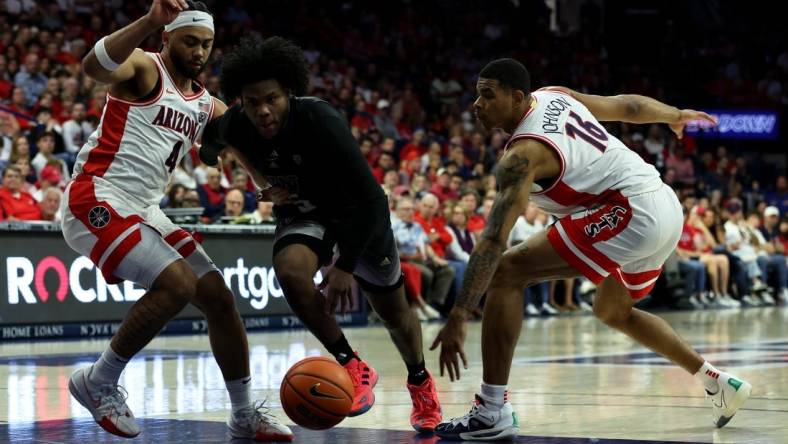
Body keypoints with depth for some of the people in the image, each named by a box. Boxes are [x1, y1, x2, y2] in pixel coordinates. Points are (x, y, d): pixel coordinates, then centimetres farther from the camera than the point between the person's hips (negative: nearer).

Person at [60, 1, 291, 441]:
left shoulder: (207, 107, 16)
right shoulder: (143, 68, -7)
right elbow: (94, 66, -30)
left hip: (144, 210, 8)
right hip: (96, 201, -8)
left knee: (218, 295, 4)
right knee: (178, 284, -24)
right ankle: (99, 381, -7)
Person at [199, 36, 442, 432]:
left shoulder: (321, 121, -36)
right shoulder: (234, 126, -23)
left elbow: (369, 199, -31)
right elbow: (214, 139, 6)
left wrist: (345, 265, -32)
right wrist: (265, 183, -5)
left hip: (357, 213, -2)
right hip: (301, 215, 3)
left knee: (392, 310, 14)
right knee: (290, 272, -31)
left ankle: (420, 383, 45)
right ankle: (352, 367, -14)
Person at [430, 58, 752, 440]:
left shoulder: (523, 154, -15)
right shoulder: (556, 96, 9)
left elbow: (493, 239, -24)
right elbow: (628, 106, 24)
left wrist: (458, 318, -28)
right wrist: (677, 116, 45)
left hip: (632, 213, -10)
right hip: (666, 206, 10)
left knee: (507, 272, -14)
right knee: (613, 311, 33)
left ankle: (492, 411, -18)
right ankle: (718, 384, 41)